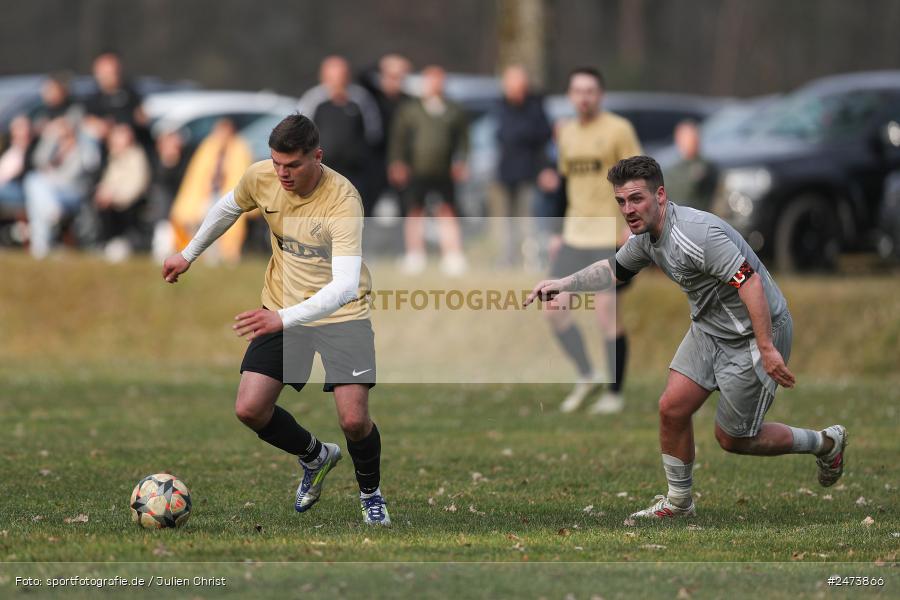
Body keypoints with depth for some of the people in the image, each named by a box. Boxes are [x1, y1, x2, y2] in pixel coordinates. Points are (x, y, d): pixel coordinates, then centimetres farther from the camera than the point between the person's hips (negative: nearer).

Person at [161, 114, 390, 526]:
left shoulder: (343, 200, -29)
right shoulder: (261, 177, -12)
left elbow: (345, 286, -38)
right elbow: (228, 209, 14)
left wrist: (285, 319, -49)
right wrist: (189, 254, 22)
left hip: (341, 314, -5)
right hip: (281, 311, 5)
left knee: (354, 419, -15)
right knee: (250, 410, -8)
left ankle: (370, 493, 18)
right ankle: (315, 457, 24)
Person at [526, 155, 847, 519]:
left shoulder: (696, 234, -31)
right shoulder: (647, 234, 0)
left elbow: (751, 283, -34)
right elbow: (613, 270, 20)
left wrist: (766, 348, -35)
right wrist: (564, 283, 5)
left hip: (756, 330, -8)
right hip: (709, 327, 8)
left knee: (732, 438, 2)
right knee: (672, 408, 0)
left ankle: (825, 443, 23)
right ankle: (678, 503, 19)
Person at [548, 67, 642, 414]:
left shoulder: (618, 130, -6)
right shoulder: (566, 133, 13)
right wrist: (557, 231, 18)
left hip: (610, 236, -6)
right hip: (574, 236, 6)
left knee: (607, 313, -7)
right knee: (554, 308, -1)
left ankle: (615, 393, 4)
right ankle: (586, 377, 16)